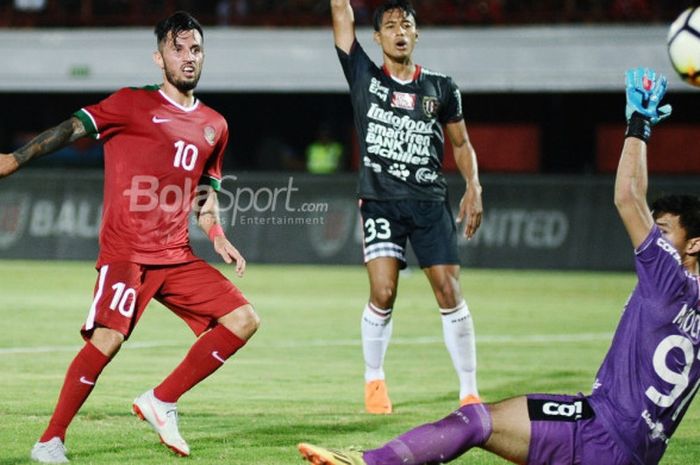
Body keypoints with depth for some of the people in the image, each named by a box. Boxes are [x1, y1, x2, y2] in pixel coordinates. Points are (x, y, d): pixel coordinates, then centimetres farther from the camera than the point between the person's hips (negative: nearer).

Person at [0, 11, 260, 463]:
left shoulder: (214, 126, 16)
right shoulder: (132, 104, 0)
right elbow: (71, 129, -6)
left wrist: (218, 238, 11)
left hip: (177, 256, 6)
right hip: (126, 251, -6)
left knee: (243, 320, -3)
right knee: (107, 338, -21)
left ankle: (161, 402, 6)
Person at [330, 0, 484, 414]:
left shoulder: (441, 87, 9)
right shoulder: (363, 76, 5)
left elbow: (461, 143, 17)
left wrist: (474, 186, 3)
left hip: (431, 201, 1)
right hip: (381, 201, -1)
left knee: (450, 292, -6)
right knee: (382, 293, -13)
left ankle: (469, 391, 2)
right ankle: (374, 381, 9)